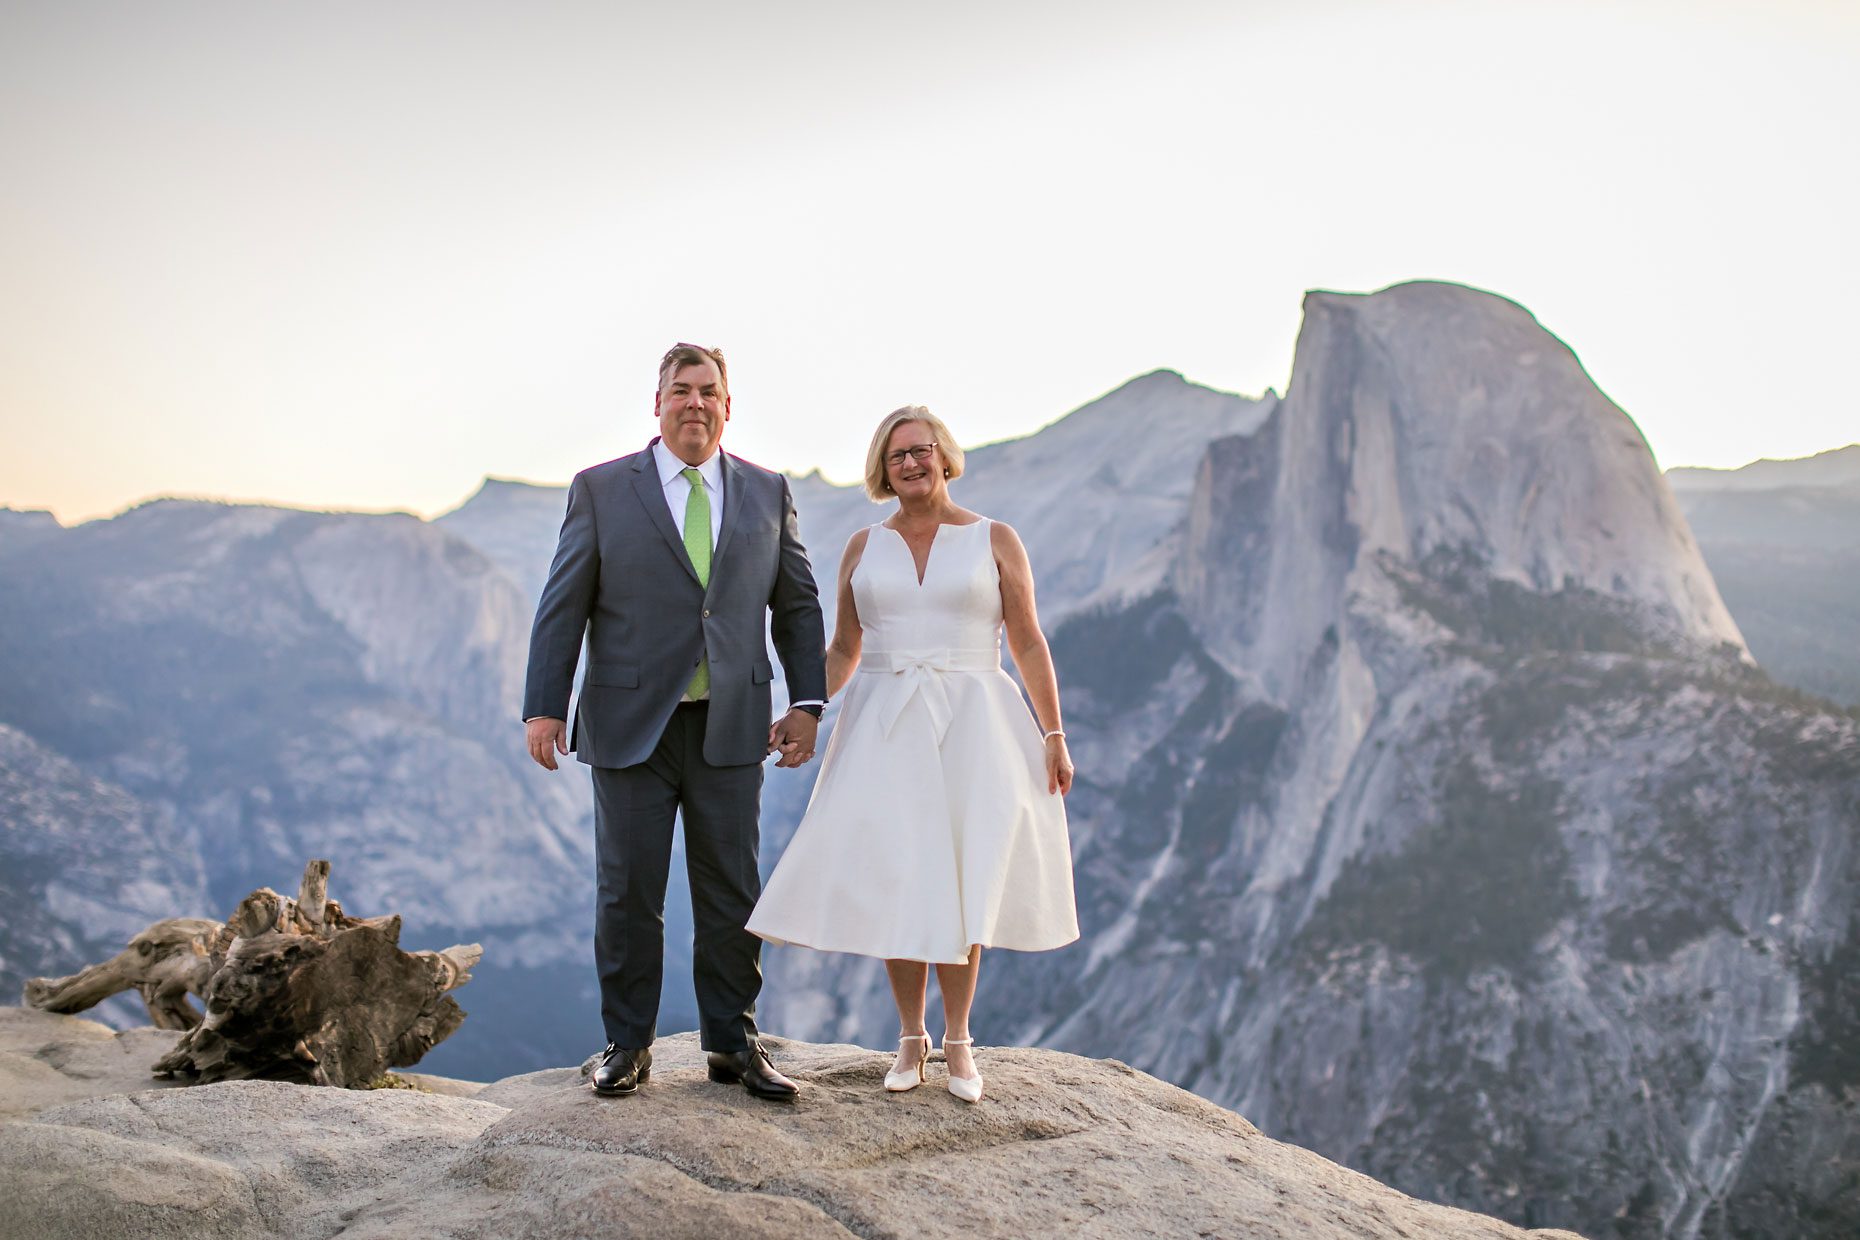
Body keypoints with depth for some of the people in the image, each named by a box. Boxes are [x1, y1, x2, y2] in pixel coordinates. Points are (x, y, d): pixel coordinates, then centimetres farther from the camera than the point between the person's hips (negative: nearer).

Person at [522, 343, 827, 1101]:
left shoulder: (767, 493, 9)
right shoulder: (601, 490, 3)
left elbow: (798, 605, 11)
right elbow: (562, 606, 1)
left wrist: (807, 702, 3)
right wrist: (543, 706, -5)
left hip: (730, 727, 2)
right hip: (630, 725, -2)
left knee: (730, 891, 6)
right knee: (627, 893, 4)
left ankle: (731, 1042, 18)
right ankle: (628, 1045, 17)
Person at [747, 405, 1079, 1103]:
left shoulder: (995, 541, 3)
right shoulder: (864, 548, 10)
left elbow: (1029, 644, 2)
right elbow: (843, 650, 13)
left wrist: (1053, 736, -4)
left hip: (970, 728, -2)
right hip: (885, 730, 2)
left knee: (959, 887, -5)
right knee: (895, 884, 0)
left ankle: (958, 1039, 10)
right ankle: (910, 1039, 14)